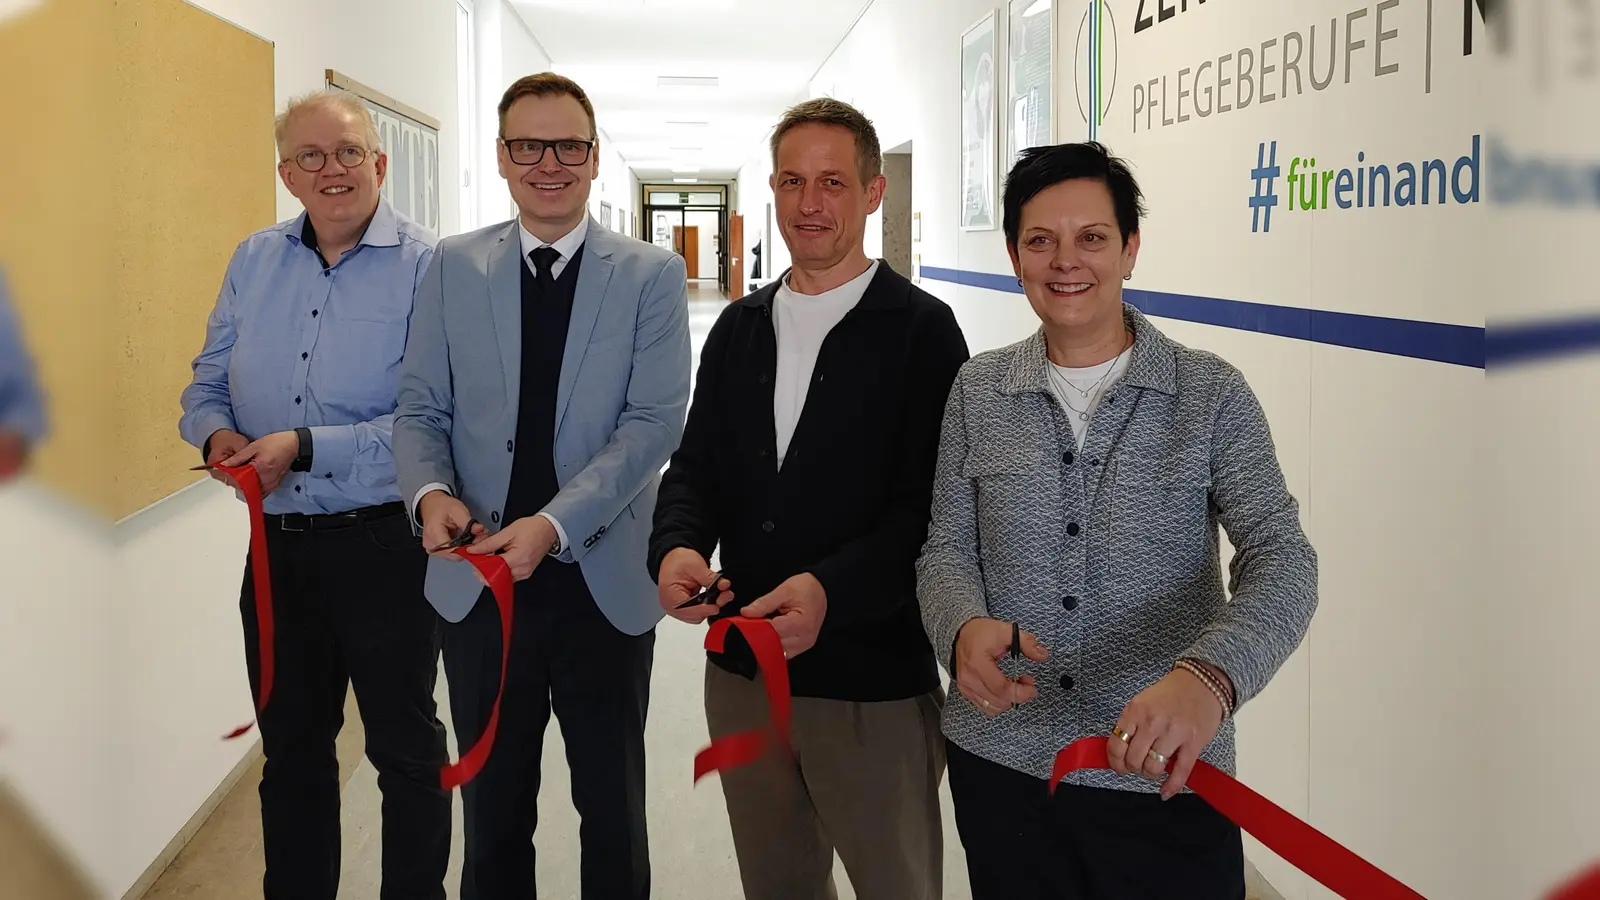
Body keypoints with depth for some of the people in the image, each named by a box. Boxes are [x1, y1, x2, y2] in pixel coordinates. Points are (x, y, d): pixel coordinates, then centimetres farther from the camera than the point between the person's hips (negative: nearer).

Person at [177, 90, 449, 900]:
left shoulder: (428, 269, -12)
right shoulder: (253, 262, 7)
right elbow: (208, 385, 13)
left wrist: (306, 448, -22)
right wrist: (217, 435, -9)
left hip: (384, 549, -5)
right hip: (278, 547, 6)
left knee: (405, 748, 11)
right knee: (291, 748, 19)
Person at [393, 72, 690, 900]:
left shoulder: (651, 275, -3)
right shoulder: (454, 266, 4)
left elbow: (654, 422, -12)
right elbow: (421, 407, 3)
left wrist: (554, 523, -24)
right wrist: (431, 492, -19)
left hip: (604, 582, -1)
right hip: (479, 582, 2)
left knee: (613, 810, 14)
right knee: (493, 809, 16)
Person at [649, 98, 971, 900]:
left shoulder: (920, 329, -6)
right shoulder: (739, 327, 11)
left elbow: (931, 502, -13)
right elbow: (696, 466, 11)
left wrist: (833, 589, -28)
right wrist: (676, 546, -12)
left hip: (874, 681, -5)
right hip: (743, 668, 5)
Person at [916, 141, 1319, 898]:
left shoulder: (1212, 396, -5)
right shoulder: (977, 392, 3)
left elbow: (1280, 559, -13)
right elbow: (947, 549, 5)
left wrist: (1211, 677, -34)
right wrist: (965, 629, -19)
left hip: (1167, 780, -2)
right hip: (1000, 767, 2)